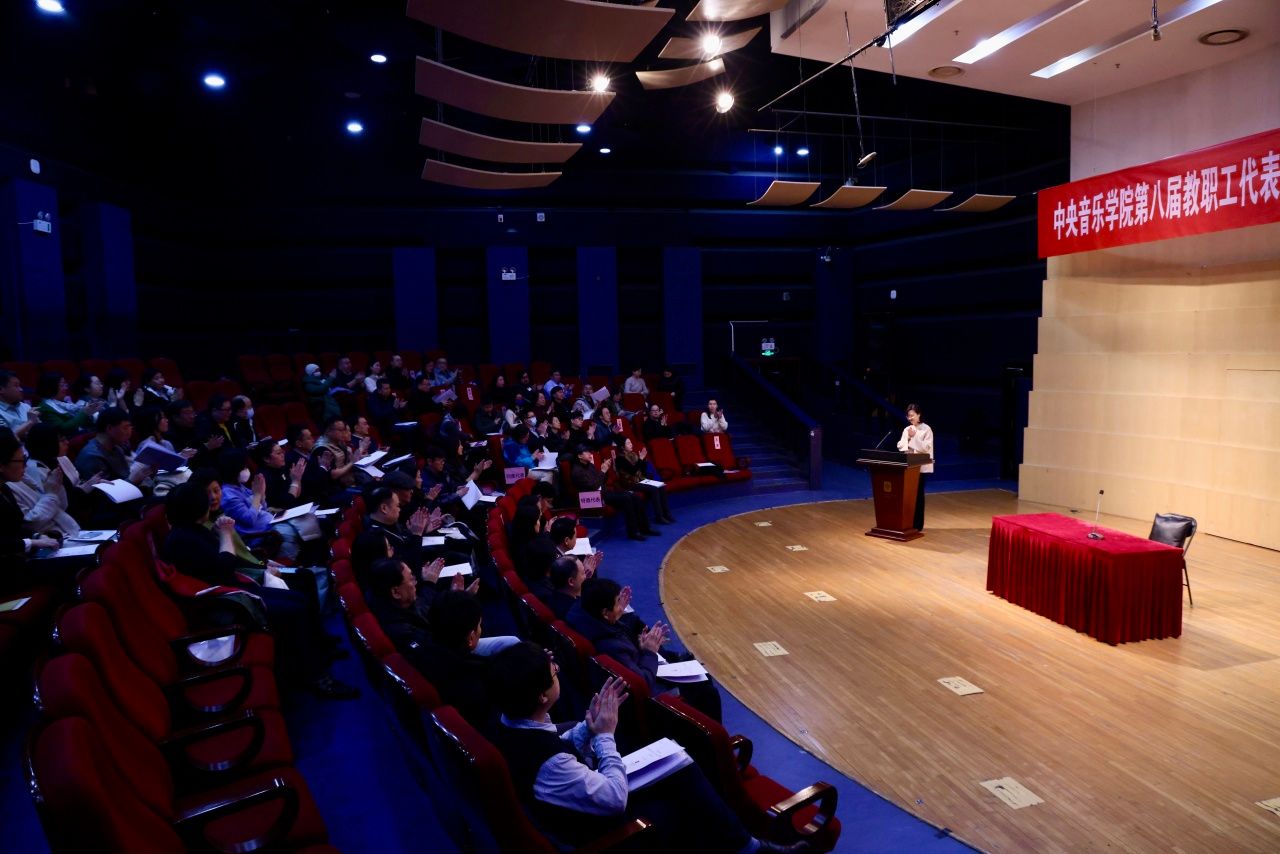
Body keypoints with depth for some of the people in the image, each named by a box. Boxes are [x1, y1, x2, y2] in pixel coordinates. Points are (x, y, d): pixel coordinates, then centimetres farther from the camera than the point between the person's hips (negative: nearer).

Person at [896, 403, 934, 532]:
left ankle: (918, 524, 7)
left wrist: (915, 437, -17)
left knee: (918, 493, -1)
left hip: (922, 466, -5)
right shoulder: (906, 429, 10)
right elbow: (900, 446, 8)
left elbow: (926, 447, -14)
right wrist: (908, 437, -8)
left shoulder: (926, 429, -6)